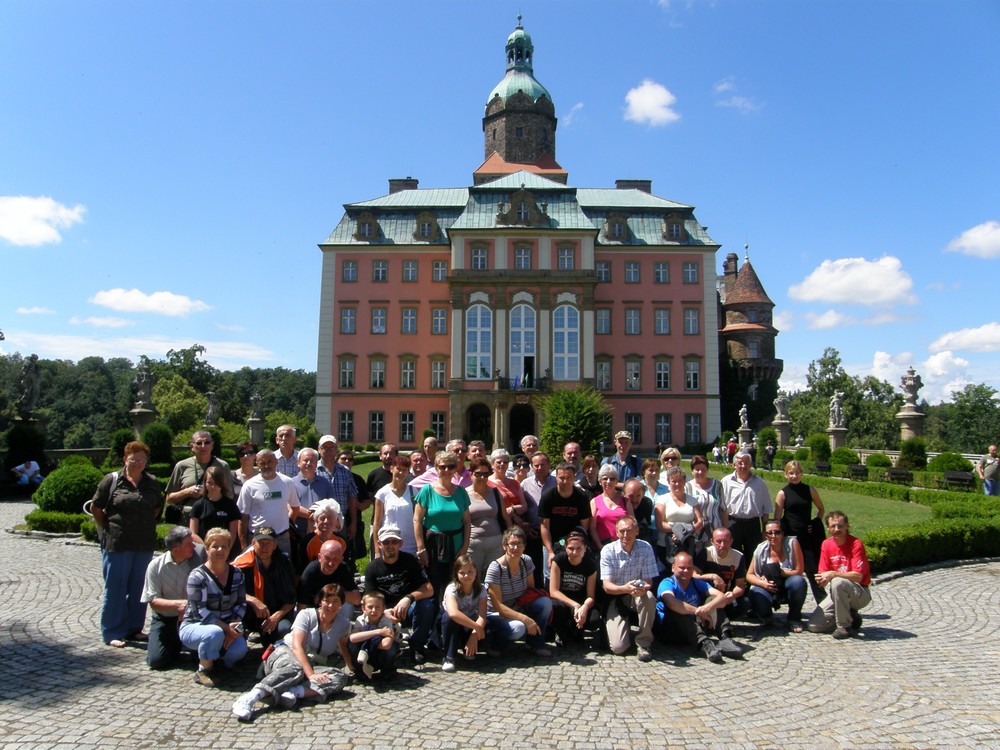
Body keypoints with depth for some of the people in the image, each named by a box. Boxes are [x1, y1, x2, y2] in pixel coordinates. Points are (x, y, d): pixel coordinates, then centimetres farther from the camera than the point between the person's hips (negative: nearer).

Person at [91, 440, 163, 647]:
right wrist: (106, 528, -1)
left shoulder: (152, 483, 8)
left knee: (139, 587, 11)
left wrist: (146, 525, 10)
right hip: (117, 543, -4)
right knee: (115, 587, 3)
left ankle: (134, 628, 22)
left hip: (144, 544, 4)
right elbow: (95, 507, 1)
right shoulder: (112, 480, -3)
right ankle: (112, 633, 13)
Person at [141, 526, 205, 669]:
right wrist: (178, 603, -24)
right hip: (165, 618, 1)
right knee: (156, 660, -10)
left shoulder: (199, 553, -15)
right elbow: (153, 602, -11)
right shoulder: (156, 565, -11)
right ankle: (175, 642, 22)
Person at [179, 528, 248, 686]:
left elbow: (241, 604, 3)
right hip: (195, 626, -4)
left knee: (240, 650, -24)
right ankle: (204, 670, -9)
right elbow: (199, 611, -19)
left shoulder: (236, 574, 4)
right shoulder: (198, 576, -12)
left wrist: (234, 627, -15)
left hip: (226, 627, 4)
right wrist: (226, 628, -25)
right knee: (215, 633, -38)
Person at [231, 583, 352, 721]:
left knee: (341, 678, -28)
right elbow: (296, 646, -17)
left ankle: (294, 692, -48)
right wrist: (311, 674, -30)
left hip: (311, 664, 4)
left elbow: (344, 649, 18)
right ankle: (250, 698, -60)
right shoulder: (306, 615, -6)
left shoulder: (344, 624, 5)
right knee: (295, 669, -42)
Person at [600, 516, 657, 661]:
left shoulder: (645, 548, -10)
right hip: (615, 598, -1)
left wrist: (642, 588, -35)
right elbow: (607, 586, -17)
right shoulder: (608, 551, -13)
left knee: (648, 597, -36)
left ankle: (643, 643, -14)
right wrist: (625, 588, -39)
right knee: (618, 647, -17)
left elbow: (648, 583, -9)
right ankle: (624, 627, 21)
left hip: (638, 595, 1)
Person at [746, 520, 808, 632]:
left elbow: (799, 571, -15)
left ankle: (794, 618, -6)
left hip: (788, 586, -1)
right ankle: (767, 616, 10)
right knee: (754, 596, -32)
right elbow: (749, 575, -2)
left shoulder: (792, 543, -14)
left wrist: (777, 572, -18)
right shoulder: (761, 549, -7)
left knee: (798, 582, -34)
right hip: (768, 587, 1)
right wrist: (762, 583, -22)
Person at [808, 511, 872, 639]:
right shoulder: (826, 544, 1)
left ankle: (845, 626, -19)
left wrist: (833, 574, -29)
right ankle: (851, 617, 15)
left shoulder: (856, 544, -15)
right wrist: (822, 579, -20)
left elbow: (858, 576, -21)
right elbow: (824, 572, 3)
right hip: (838, 592, 5)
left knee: (838, 582, -39)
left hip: (860, 594, -5)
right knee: (814, 626, -7)